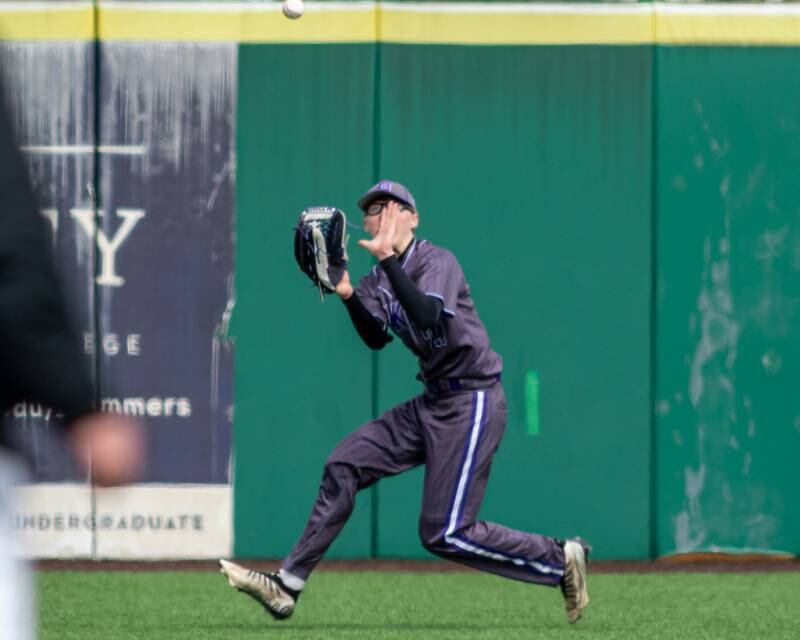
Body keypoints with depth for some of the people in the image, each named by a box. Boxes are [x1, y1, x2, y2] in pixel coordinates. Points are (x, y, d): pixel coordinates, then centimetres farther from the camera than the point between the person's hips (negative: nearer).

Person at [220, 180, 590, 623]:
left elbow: (426, 316, -32)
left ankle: (561, 560, 1)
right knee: (343, 466, 2)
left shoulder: (436, 261, -12)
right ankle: (286, 588, 6)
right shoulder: (378, 281, 11)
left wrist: (388, 258, -37)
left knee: (445, 533, -13)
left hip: (472, 403, -8)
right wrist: (348, 296, -22)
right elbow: (376, 338, -6)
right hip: (432, 403, 8)